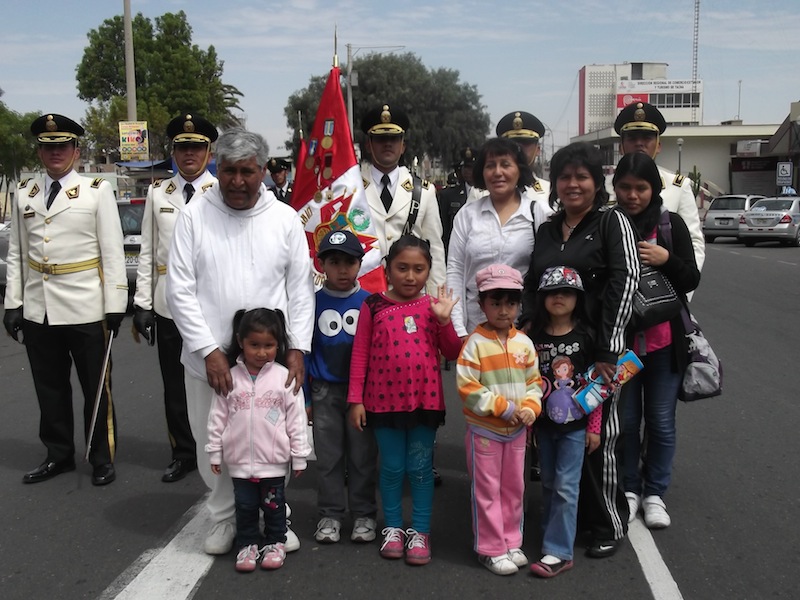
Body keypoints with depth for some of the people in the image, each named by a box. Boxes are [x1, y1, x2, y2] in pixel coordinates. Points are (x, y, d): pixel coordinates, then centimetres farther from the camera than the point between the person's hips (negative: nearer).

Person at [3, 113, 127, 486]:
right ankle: (58, 454, 28)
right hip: (37, 311, 4)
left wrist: (115, 306, -9)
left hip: (85, 310, -4)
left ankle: (102, 458, 20)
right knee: (49, 388, 13)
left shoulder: (97, 191, -1)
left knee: (96, 388, 6)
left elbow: (113, 252, -5)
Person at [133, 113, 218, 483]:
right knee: (175, 385, 11)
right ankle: (184, 454, 25)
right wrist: (143, 303, 3)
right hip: (168, 306, 3)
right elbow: (147, 253, 7)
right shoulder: (157, 193, 8)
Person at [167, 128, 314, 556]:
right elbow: (180, 290, -5)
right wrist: (209, 350, -12)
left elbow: (300, 288, 3)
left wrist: (297, 349, -5)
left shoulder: (285, 218, 1)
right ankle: (224, 519, 32)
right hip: (208, 356, 0)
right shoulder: (194, 215, -3)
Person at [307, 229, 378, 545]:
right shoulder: (313, 303, -2)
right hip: (326, 391, 1)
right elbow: (305, 351, 3)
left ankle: (363, 514, 21)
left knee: (362, 454, 7)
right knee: (328, 454, 9)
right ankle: (330, 514, 22)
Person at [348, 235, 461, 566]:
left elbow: (452, 353, 2)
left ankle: (420, 532, 21)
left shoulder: (432, 306, 1)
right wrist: (355, 400, -4)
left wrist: (444, 320, -12)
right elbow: (360, 355, -2)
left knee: (420, 468, 8)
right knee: (391, 468, 10)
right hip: (385, 400, -1)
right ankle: (393, 527, 27)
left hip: (425, 400, 1)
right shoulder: (373, 307, -3)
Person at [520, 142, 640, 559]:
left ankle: (609, 526, 18)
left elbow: (625, 282, -12)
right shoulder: (547, 230, 14)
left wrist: (607, 351, -17)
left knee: (598, 438, 0)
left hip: (594, 351, -5)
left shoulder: (612, 222, -3)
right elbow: (531, 285, 16)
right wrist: (525, 326, -2)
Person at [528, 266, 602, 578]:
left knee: (566, 486, -3)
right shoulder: (534, 335, 0)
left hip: (575, 425, -3)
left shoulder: (586, 336, -7)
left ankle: (559, 552, 3)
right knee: (549, 484, 14)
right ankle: (552, 536, 28)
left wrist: (594, 428, -6)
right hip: (544, 424, 3)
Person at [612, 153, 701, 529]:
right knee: (626, 419, 9)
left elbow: (691, 280, 0)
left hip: (664, 342, 0)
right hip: (620, 340, 0)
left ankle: (655, 492, 24)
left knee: (661, 421, 8)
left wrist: (666, 259, -16)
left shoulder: (671, 224, -1)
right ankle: (629, 489, 26)